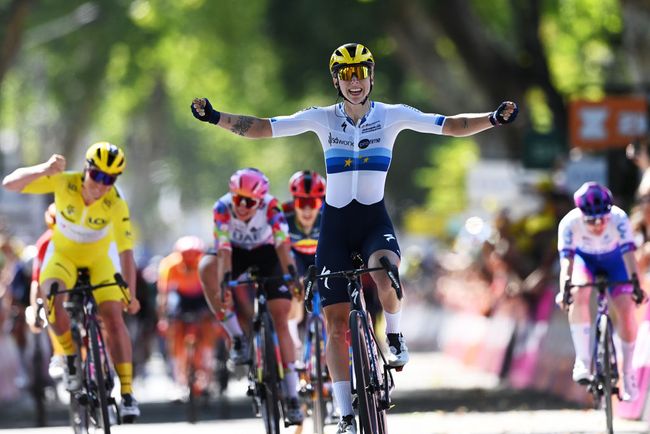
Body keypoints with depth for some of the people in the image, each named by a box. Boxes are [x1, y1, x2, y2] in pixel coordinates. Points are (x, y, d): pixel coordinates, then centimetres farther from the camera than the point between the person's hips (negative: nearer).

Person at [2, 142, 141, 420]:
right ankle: (70, 355, -9)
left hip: (100, 260, 0)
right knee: (52, 295, -32)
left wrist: (130, 295, -32)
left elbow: (126, 251, -25)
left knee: (114, 319, -17)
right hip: (63, 255, 0)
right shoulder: (64, 183, -26)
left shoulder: (116, 205, -27)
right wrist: (44, 170, -47)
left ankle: (127, 392, -10)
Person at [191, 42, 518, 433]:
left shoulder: (392, 116, -2)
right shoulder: (322, 119, -1)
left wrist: (494, 119, -20)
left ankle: (394, 334, -2)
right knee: (336, 321, -3)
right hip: (336, 224, 1)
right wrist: (215, 118, -16)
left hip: (375, 220, -1)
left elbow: (452, 126, -6)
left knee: (386, 274, -36)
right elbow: (263, 128, -5)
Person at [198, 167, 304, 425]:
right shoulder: (223, 208, -29)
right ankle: (237, 337, -24)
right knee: (206, 268, -33)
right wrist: (224, 282, -51)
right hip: (236, 252, 1)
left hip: (266, 253, -1)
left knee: (280, 319, -13)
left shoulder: (270, 206, -30)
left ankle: (292, 396, -10)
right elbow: (223, 249, -37)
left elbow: (282, 244, -35)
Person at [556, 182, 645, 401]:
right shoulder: (570, 223, -34)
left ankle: (627, 372, 6)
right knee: (579, 294, -31)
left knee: (626, 312, -14)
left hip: (614, 259, 0)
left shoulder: (618, 219, -35)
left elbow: (628, 253, -41)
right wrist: (564, 289, -55)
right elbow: (566, 259, -41)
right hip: (584, 258, 0)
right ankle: (582, 360, -25)